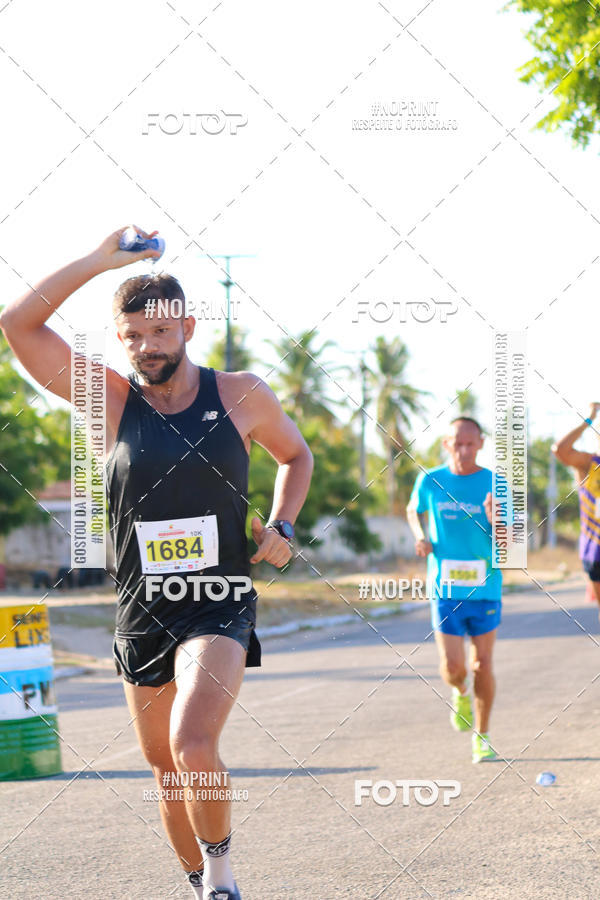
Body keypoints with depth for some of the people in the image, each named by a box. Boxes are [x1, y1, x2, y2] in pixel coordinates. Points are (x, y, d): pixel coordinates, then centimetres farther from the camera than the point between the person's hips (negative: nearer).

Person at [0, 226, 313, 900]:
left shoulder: (241, 395, -1)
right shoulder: (111, 402, -1)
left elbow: (296, 455, 19)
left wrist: (281, 524, 2)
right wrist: (101, 260, -11)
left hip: (221, 607, -3)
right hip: (142, 611, 3)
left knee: (192, 745, -25)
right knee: (165, 765, 12)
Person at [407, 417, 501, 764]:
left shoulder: (495, 485, -4)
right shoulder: (430, 482, -1)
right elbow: (414, 511, 21)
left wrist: (494, 521, -25)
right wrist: (421, 538, 1)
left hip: (485, 588, 0)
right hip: (446, 589, 0)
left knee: (483, 665, 3)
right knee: (453, 667, -7)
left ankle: (482, 736, 21)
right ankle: (460, 693, 30)